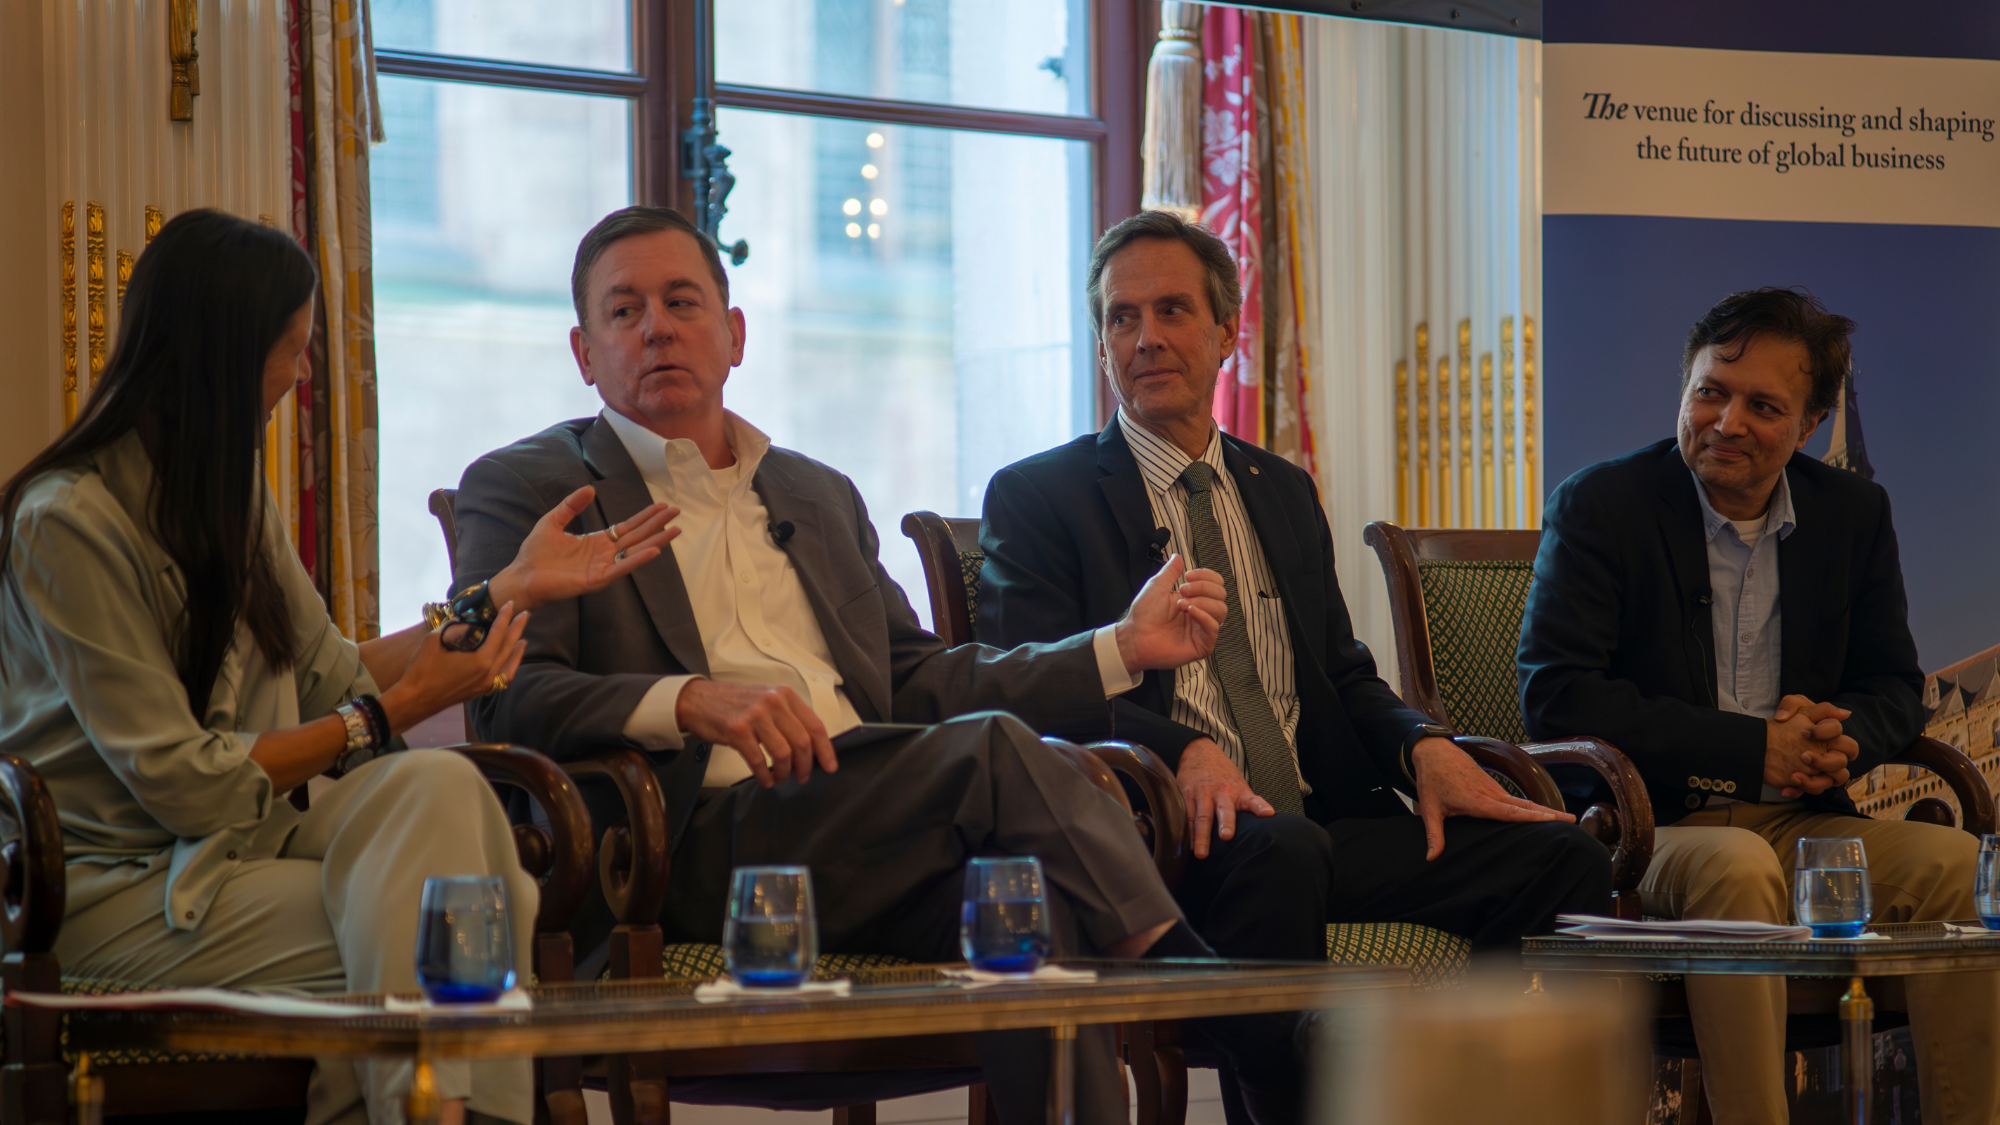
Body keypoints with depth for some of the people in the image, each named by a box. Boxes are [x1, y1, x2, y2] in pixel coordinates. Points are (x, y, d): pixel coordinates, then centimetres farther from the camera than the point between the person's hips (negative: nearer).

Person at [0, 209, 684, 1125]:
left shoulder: (225, 495, 17)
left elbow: (331, 675, 14)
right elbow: (180, 784, -16)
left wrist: (509, 589, 12)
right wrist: (394, 713, -11)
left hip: (240, 844, 8)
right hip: (125, 894, -8)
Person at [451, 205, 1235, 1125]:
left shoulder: (820, 495, 30)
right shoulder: (524, 489, 11)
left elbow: (915, 677, 28)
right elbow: (506, 701, -4)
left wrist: (1120, 648, 19)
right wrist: (689, 702, -21)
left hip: (874, 850, 5)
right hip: (703, 851, -5)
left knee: (1034, 904, -31)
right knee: (994, 748, -28)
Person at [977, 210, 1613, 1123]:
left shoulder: (1284, 492, 25)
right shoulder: (1036, 499, 7)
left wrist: (1424, 745, -1)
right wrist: (1184, 750, -25)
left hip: (1323, 823, 5)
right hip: (1163, 834, -5)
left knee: (1564, 858, -17)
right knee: (1279, 852, -40)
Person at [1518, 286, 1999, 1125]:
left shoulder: (1853, 513, 12)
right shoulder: (1599, 505, -3)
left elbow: (1894, 691, 16)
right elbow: (1555, 695, -13)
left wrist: (1836, 738, -11)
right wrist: (1757, 748, -18)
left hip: (1797, 821, 4)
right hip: (1647, 827, -4)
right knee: (1738, 866, -37)